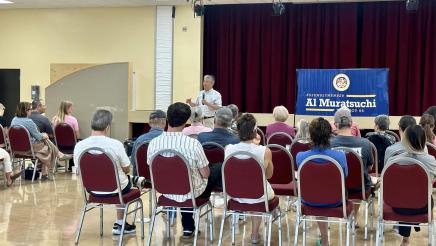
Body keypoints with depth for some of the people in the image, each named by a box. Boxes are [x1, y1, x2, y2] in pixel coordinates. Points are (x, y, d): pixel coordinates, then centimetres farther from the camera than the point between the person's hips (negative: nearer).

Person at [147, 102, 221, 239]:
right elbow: (205, 174, -17)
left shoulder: (153, 143, -16)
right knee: (218, 168, 23)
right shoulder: (193, 144, -27)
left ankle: (188, 227, 33)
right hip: (191, 192, -4)